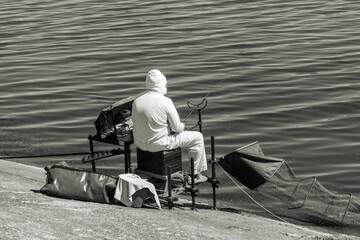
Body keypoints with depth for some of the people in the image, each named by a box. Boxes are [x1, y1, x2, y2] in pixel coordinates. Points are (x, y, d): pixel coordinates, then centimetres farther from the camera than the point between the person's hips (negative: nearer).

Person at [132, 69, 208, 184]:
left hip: (140, 144, 7)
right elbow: (177, 128, -15)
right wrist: (182, 126, 11)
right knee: (198, 137, 10)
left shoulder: (137, 101, -2)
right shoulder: (165, 102, -19)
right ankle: (195, 175, 20)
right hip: (160, 143, -7)